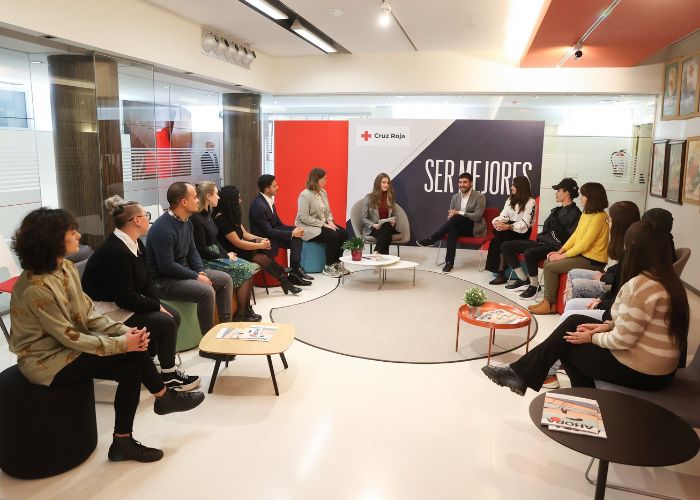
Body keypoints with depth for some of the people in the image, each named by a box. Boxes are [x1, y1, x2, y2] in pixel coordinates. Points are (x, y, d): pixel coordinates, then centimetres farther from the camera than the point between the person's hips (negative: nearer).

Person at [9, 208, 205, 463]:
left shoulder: (66, 268, 0)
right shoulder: (36, 288, -27)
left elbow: (88, 314, 1)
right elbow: (69, 337, -25)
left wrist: (124, 331, -13)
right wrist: (122, 343, -22)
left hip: (66, 349, 8)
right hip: (47, 362, -8)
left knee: (132, 368, -13)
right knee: (133, 352, -19)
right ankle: (165, 398, 5)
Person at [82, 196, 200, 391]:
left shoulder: (136, 244, 1)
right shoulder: (115, 251, -27)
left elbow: (145, 282, 8)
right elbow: (126, 298, -27)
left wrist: (157, 304, -6)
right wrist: (157, 306, -16)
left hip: (124, 303, 10)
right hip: (109, 313, -9)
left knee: (174, 315, 1)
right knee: (166, 322, -16)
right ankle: (168, 376, 1)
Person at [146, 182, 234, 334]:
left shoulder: (186, 222, 5)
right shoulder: (163, 228, -25)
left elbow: (192, 251, 15)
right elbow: (167, 266, -27)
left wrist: (201, 272, -2)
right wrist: (196, 276, -20)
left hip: (184, 271, 10)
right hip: (163, 280, -10)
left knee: (225, 279, 7)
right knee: (207, 291, -29)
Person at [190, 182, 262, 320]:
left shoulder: (207, 214, 11)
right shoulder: (197, 218, -18)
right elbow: (202, 251, -19)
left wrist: (227, 253, 2)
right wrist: (225, 257, -12)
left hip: (216, 256, 9)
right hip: (206, 261, -9)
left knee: (248, 267, -5)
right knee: (244, 270, -15)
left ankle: (247, 309, 1)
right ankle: (240, 314, -3)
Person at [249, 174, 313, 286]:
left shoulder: (269, 200, 4)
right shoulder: (258, 206, -23)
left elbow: (278, 224, 9)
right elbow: (269, 232, -23)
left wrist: (294, 230, -8)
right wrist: (291, 233, -20)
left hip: (270, 234, 9)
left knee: (297, 237, -6)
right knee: (294, 238, -18)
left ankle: (295, 270, -9)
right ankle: (294, 274, -7)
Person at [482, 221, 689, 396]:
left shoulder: (641, 284, -25)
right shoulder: (668, 279, 5)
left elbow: (622, 340, -23)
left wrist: (592, 337, -7)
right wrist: (608, 325, 3)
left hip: (639, 372, -9)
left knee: (567, 345, 6)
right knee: (575, 322, 9)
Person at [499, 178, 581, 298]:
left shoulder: (575, 213, -8)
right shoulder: (557, 210, 20)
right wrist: (540, 238, 11)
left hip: (555, 247, -9)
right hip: (542, 242, 9)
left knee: (529, 253, -38)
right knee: (506, 246, 1)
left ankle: (534, 286, -15)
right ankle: (523, 280, 4)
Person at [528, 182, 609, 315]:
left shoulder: (599, 218, -19)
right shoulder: (585, 214, 10)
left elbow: (584, 244, -21)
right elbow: (575, 235, 12)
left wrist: (563, 256, -16)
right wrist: (560, 251, 2)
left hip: (592, 261, -9)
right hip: (581, 254, 9)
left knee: (550, 267, -14)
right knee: (548, 262, 2)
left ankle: (550, 304, -2)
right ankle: (548, 300, 4)